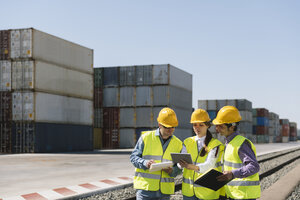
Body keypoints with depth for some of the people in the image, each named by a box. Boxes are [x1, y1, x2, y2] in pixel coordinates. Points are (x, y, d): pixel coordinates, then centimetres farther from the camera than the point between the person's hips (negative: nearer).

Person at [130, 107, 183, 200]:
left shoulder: (178, 143, 9)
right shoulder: (146, 137, 0)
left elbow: (178, 167, 11)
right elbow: (133, 157, 2)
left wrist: (172, 171, -12)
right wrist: (144, 163, -18)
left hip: (165, 190, 3)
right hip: (145, 187, -3)